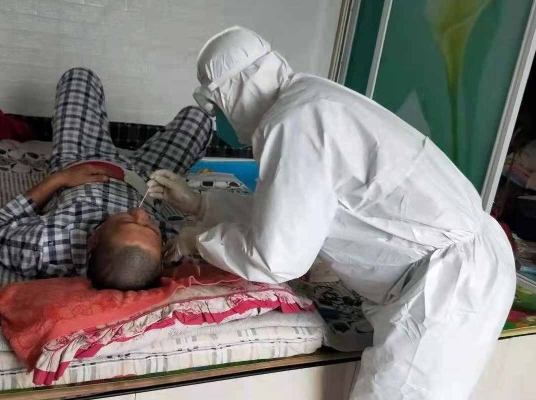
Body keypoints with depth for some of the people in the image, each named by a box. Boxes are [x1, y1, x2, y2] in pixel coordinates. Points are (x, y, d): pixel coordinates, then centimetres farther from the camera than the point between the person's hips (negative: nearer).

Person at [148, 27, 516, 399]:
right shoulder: (307, 101, 11)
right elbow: (276, 214, 17)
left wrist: (198, 242, -3)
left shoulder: (293, 121, -21)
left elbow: (274, 258, -20)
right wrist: (197, 202, 17)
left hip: (450, 279, -10)